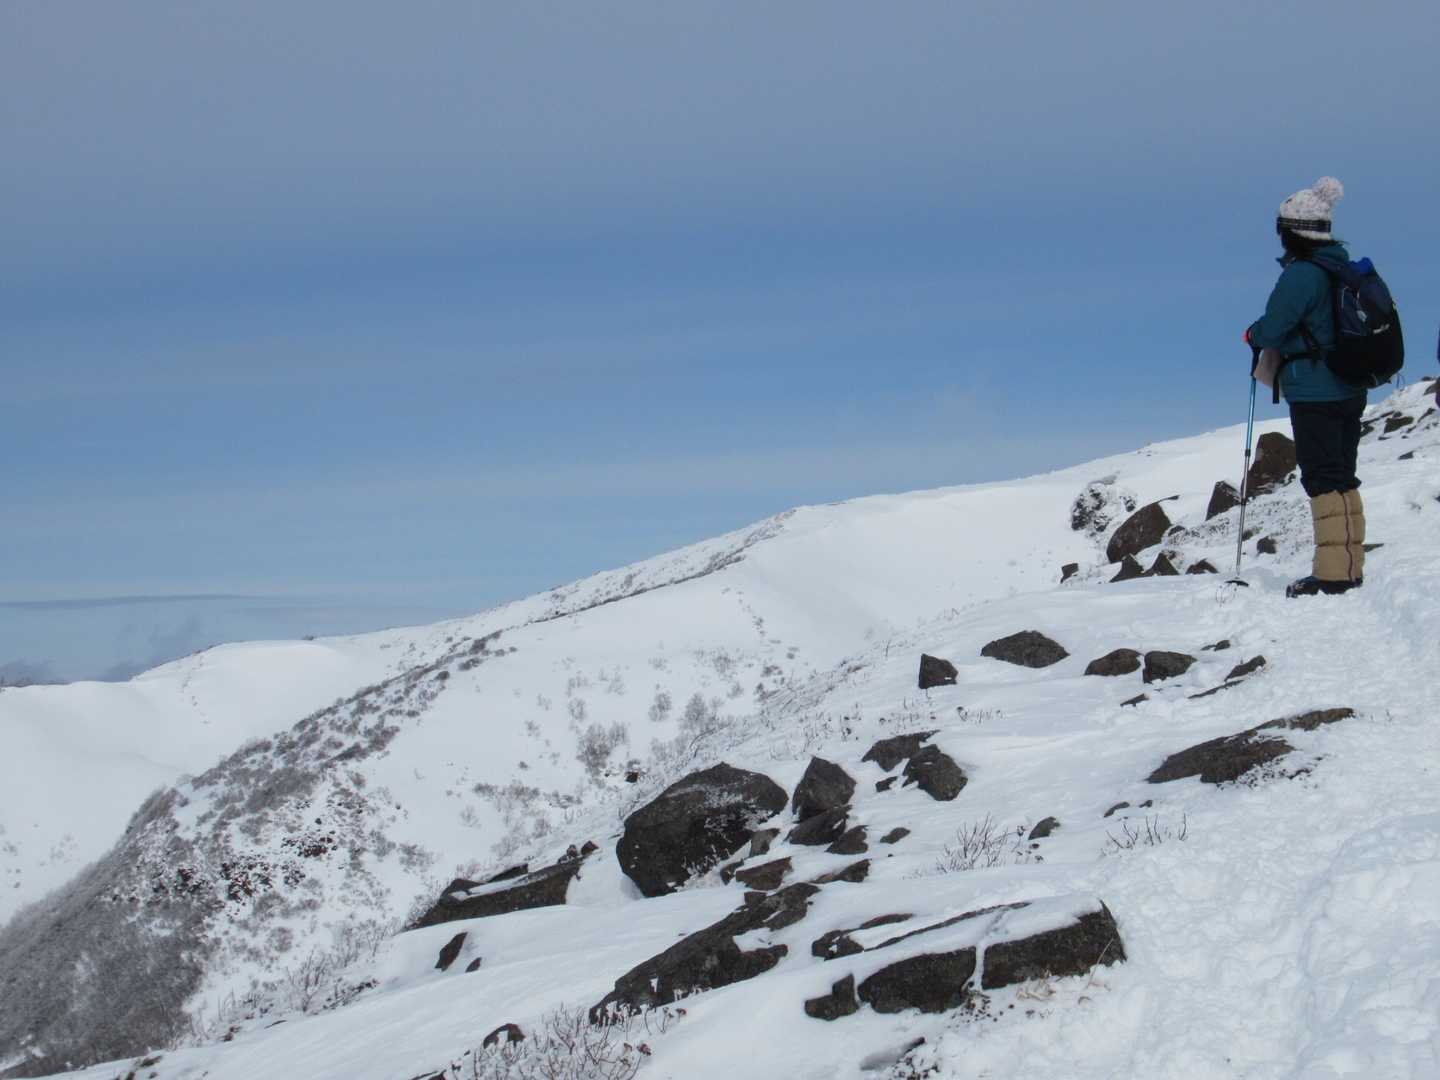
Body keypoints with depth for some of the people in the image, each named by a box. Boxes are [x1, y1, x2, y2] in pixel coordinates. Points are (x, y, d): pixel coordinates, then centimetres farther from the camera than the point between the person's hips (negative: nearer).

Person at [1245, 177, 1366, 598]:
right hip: (1350, 391, 9)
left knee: (1323, 480, -6)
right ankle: (1351, 568, 19)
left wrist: (1253, 334, 4)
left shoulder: (1300, 275, -17)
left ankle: (1333, 572, -7)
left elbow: (1272, 329, -18)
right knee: (1342, 478, 14)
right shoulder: (1346, 269, 10)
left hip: (1313, 394, -9)